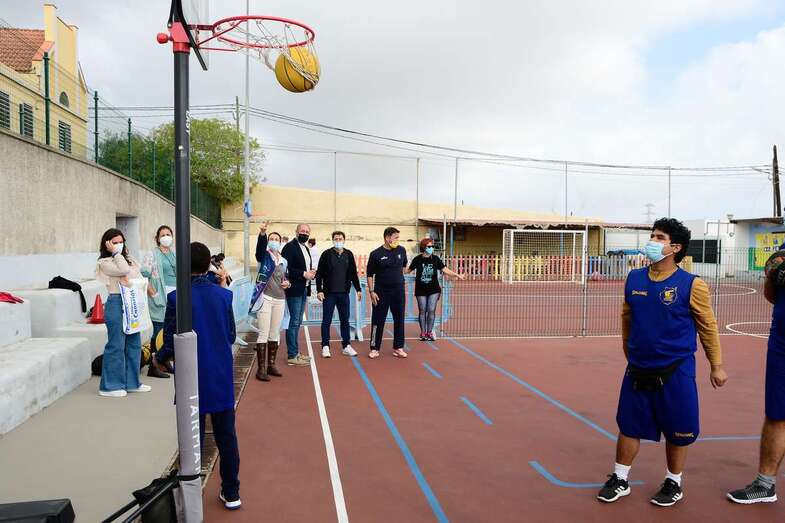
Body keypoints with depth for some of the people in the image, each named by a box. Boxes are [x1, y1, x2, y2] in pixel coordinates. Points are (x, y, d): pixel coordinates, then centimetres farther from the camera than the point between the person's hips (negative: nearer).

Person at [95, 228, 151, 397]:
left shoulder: (130, 259, 18)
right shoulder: (104, 263, -3)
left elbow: (140, 277, 12)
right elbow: (123, 270, -17)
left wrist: (131, 281, -8)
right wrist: (115, 253, -8)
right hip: (116, 303, -7)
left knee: (134, 344, 11)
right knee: (116, 345, -3)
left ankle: (132, 382, 22)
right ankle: (110, 386, 7)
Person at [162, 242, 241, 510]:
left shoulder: (176, 298, -13)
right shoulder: (224, 295, -5)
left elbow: (169, 342, -8)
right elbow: (231, 336, 2)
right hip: (222, 378, 2)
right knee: (226, 437, 13)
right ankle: (231, 493, 23)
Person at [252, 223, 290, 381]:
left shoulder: (284, 261, 15)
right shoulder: (264, 256, -1)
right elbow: (260, 247, -24)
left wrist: (287, 283, 2)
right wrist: (262, 233, -43)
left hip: (279, 299, 6)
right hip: (265, 297, -5)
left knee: (275, 334, 11)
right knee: (264, 334, -7)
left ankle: (271, 365, 21)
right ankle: (261, 368, -3)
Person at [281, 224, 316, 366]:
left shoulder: (305, 248, 17)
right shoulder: (289, 247, -10)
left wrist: (311, 273, 1)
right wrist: (303, 274, -19)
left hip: (303, 290, 9)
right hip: (294, 290, -9)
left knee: (297, 322, 13)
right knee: (294, 322, -6)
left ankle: (295, 353, 21)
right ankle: (292, 356, -1)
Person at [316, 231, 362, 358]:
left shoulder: (349, 255, 6)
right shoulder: (326, 254, -4)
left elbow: (353, 273, 12)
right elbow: (319, 273, -5)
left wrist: (358, 289, 10)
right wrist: (319, 290, -11)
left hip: (344, 293, 3)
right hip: (329, 293, -3)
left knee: (345, 320, 9)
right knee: (326, 321, 3)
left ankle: (346, 346, 18)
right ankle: (325, 347, 11)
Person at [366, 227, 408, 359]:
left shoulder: (401, 250, 1)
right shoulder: (376, 254, -9)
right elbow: (369, 274, -4)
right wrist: (371, 291, -8)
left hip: (398, 290, 3)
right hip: (381, 292, -3)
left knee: (399, 319, 8)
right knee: (378, 320, 2)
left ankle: (398, 347, 20)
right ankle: (375, 348, 13)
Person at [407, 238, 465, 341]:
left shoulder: (435, 259, -3)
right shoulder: (417, 259, -6)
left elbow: (445, 270, -3)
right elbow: (408, 270, 3)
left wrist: (457, 275, -12)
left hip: (433, 289, 1)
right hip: (421, 290, -1)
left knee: (431, 310, -1)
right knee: (422, 311, 6)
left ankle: (429, 332, 13)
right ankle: (423, 333, 17)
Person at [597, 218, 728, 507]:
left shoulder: (691, 285, -11)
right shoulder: (634, 278, 1)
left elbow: (708, 326, -1)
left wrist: (716, 366, 3)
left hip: (675, 372, -3)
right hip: (638, 370, 4)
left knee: (677, 432, 10)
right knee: (629, 426, 10)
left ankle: (674, 483, 31)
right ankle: (620, 480, 26)